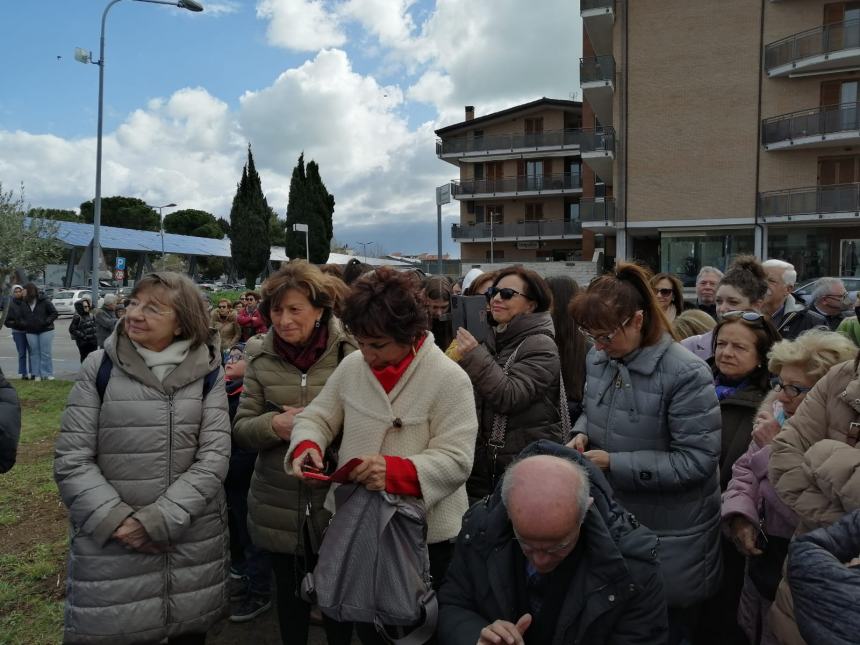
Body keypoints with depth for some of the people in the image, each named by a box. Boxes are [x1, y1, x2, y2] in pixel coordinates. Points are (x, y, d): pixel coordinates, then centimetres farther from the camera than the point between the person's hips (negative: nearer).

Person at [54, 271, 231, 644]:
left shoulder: (206, 372, -3)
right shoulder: (99, 368, -4)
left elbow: (215, 456, -8)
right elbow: (71, 460, -6)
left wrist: (158, 521, -16)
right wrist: (117, 521, -16)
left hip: (193, 544, 1)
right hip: (111, 547, -1)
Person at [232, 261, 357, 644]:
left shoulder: (350, 352, -11)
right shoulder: (260, 357, -1)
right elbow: (241, 429, 1)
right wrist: (276, 424, -19)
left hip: (336, 503, -2)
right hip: (279, 507, 3)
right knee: (289, 596, 20)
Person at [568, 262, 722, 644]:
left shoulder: (686, 374, -24)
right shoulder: (598, 358, -2)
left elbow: (697, 459, -24)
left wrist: (615, 464, -25)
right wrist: (582, 433, -8)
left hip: (670, 535, -6)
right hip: (609, 516, 6)